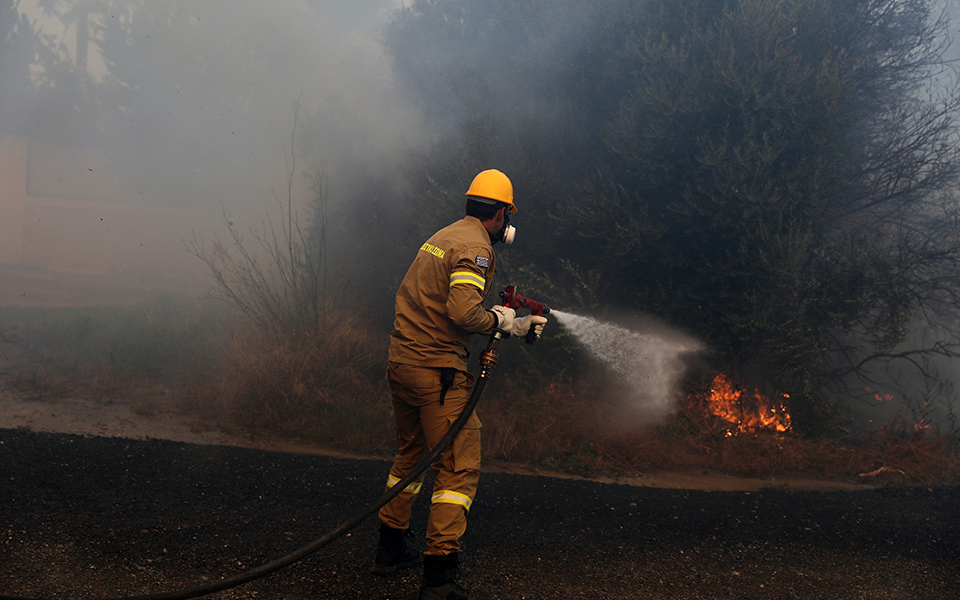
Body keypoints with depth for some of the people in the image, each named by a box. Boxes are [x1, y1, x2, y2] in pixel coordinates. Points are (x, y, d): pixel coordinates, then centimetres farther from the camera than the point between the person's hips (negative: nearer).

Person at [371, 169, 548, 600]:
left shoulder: (442, 237, 18)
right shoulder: (476, 247, -12)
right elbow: (464, 313, -25)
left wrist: (520, 326, 27)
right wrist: (499, 320, -3)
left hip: (401, 361, 10)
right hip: (437, 370, -10)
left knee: (410, 455, 24)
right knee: (459, 467, -7)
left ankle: (391, 548, 33)